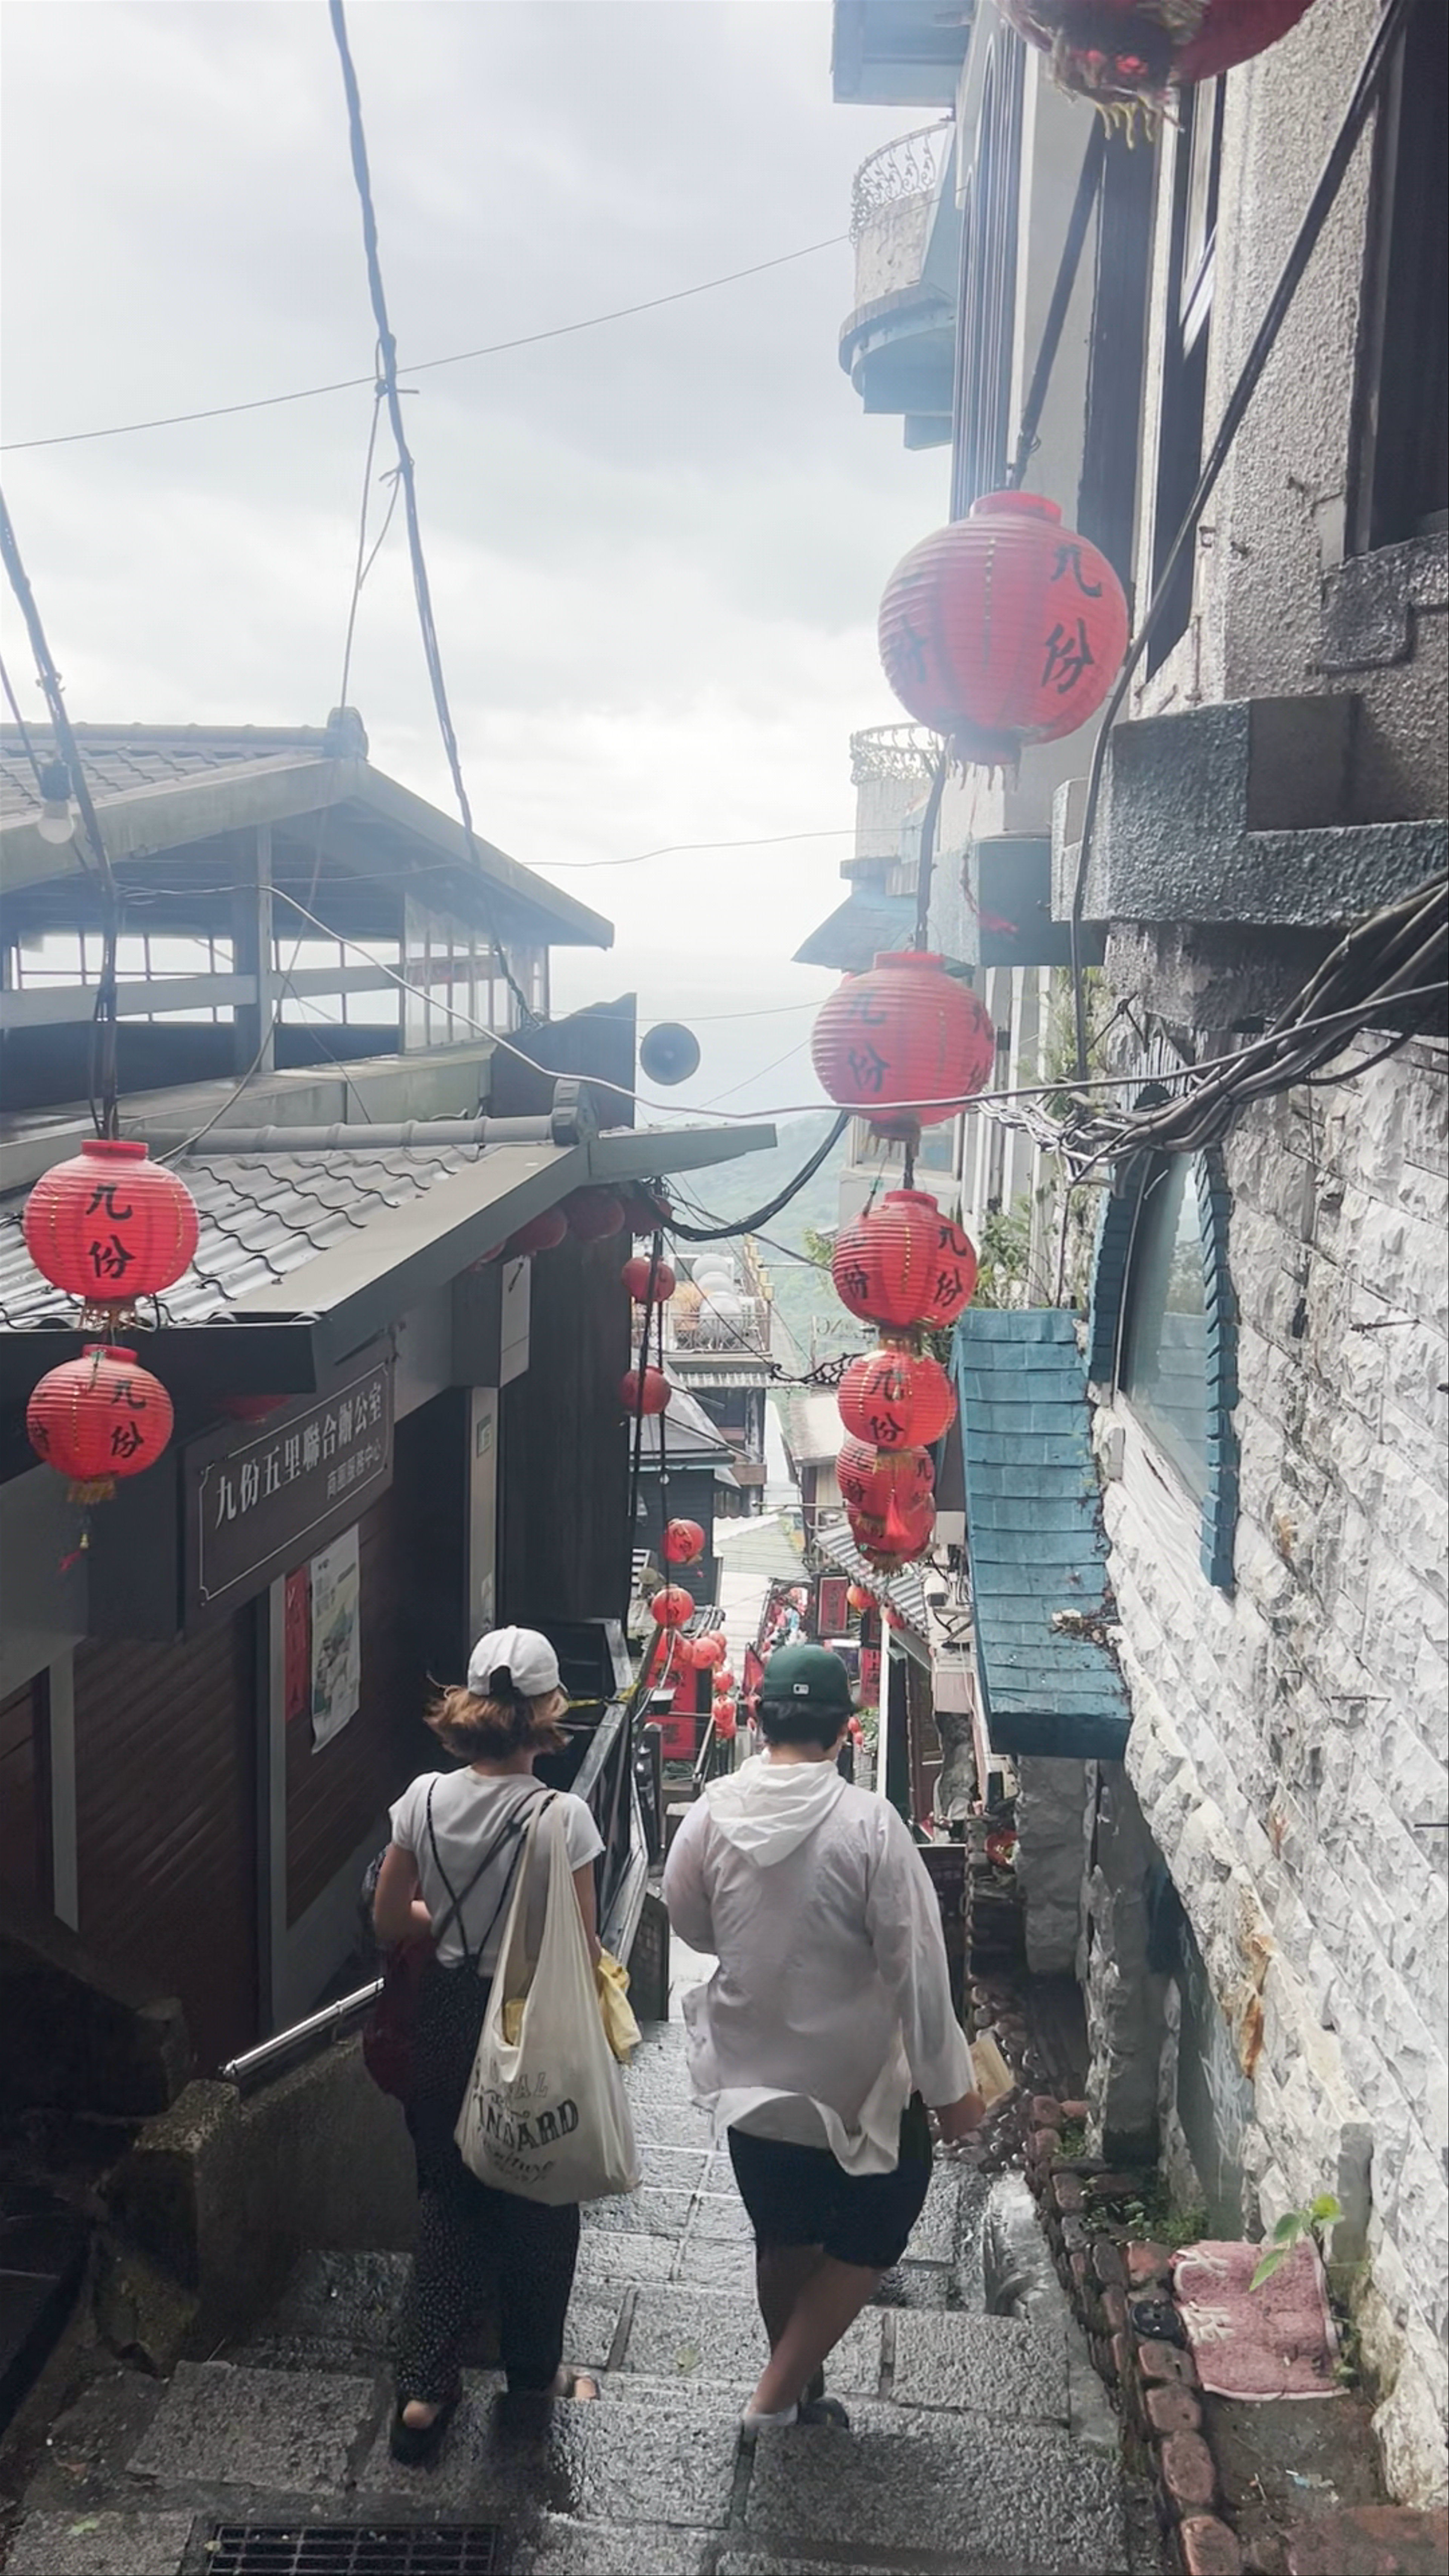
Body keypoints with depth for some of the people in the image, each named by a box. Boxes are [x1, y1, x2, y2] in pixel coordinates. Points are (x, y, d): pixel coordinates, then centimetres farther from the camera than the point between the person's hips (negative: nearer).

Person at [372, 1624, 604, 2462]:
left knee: (450, 2196, 21)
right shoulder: (562, 1817, -24)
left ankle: (424, 2388, 20)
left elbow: (390, 1921, 0)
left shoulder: (426, 1799, -11)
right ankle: (536, 2372, 37)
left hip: (448, 2023, 4)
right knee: (539, 2204, 18)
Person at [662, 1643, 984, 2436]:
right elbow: (916, 1966, -20)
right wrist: (950, 2084, -10)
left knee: (783, 2242, 23)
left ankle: (799, 2395, 40)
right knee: (869, 2238, 20)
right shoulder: (870, 1824, -23)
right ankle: (776, 2395, 16)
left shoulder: (714, 1813, -12)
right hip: (856, 2081, -4)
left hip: (750, 2074, 4)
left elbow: (688, 1922, 5)